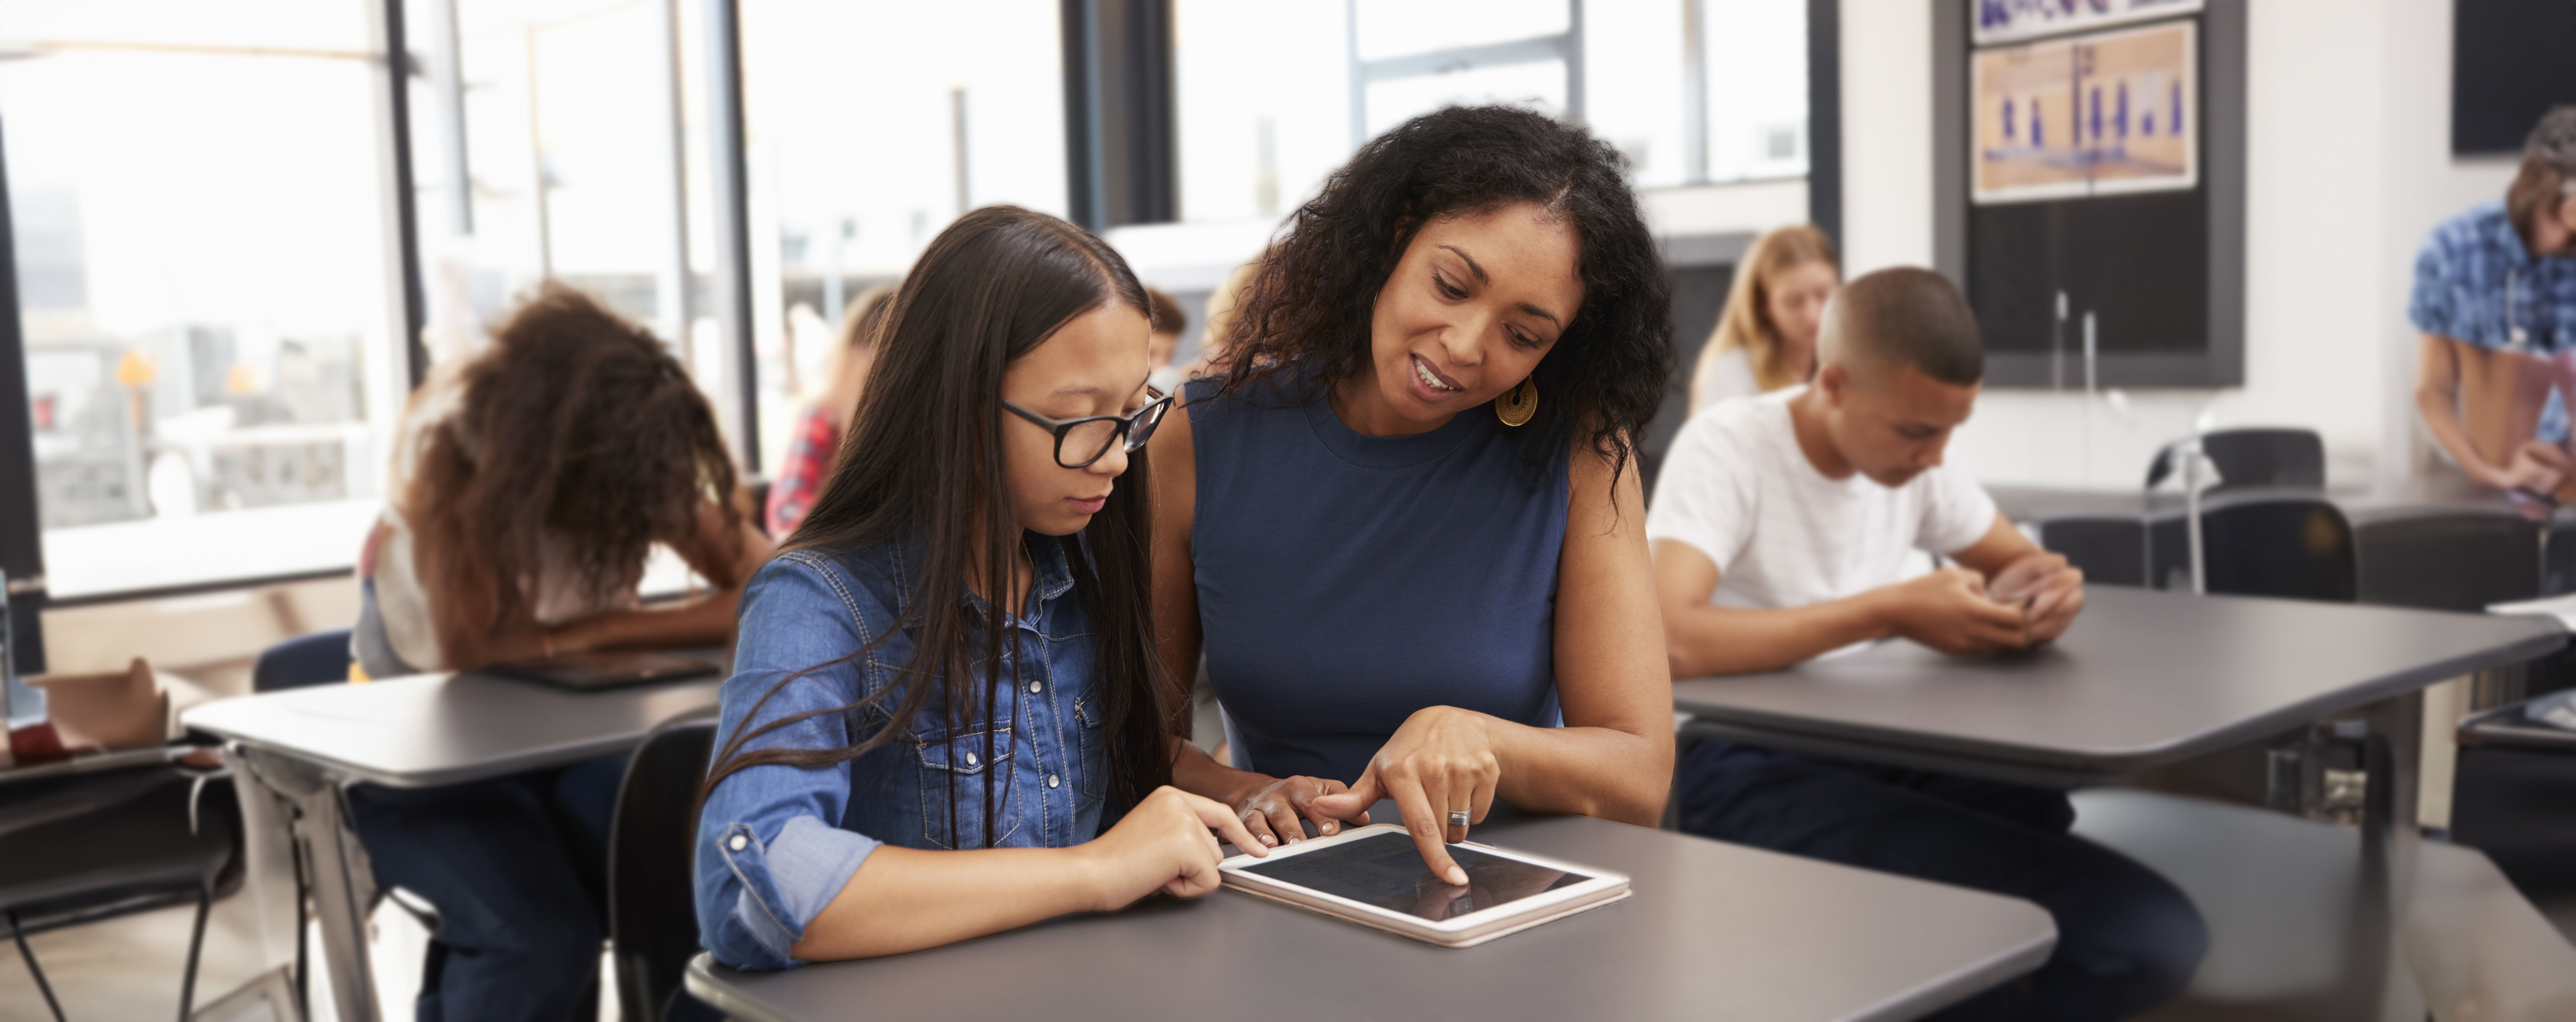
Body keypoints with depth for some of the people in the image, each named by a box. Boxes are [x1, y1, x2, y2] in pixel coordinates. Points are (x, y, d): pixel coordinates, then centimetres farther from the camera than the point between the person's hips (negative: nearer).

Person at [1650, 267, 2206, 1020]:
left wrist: (2041, 594, -6)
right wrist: (1889, 613, -27)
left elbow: (2019, 561, 19)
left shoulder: (1911, 455, 7)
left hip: (1877, 747, 9)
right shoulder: (1727, 447, -14)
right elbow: (1663, 639, -30)